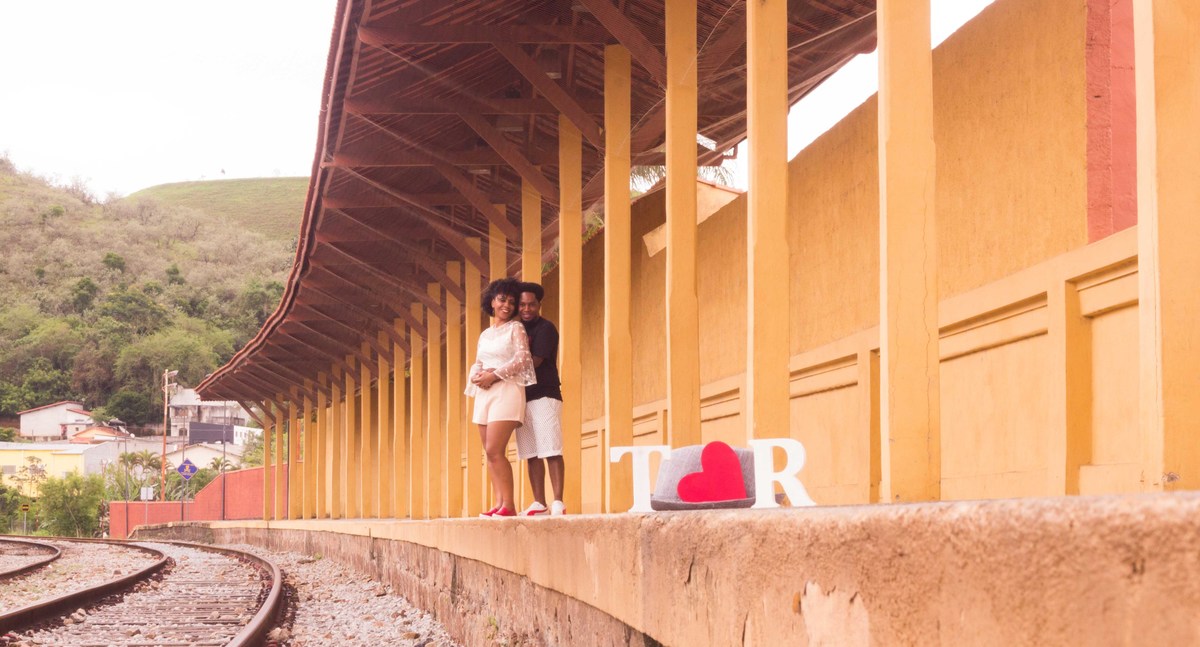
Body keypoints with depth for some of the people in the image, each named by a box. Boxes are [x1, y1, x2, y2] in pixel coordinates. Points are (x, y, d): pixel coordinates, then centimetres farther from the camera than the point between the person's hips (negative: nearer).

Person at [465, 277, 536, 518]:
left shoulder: (515, 328, 3)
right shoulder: (485, 334, 21)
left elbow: (522, 359, -8)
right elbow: (477, 364, 17)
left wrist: (494, 375, -14)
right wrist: (477, 377, -6)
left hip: (506, 390, -7)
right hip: (485, 393, 7)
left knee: (495, 450, -17)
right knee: (490, 452, 1)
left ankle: (508, 505, -16)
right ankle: (499, 504, 0)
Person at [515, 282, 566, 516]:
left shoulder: (545, 329, -4)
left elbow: (535, 362, -14)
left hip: (544, 395, -7)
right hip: (523, 397, 7)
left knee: (551, 451, -11)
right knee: (531, 455, 6)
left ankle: (558, 503, -14)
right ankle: (539, 503, 8)